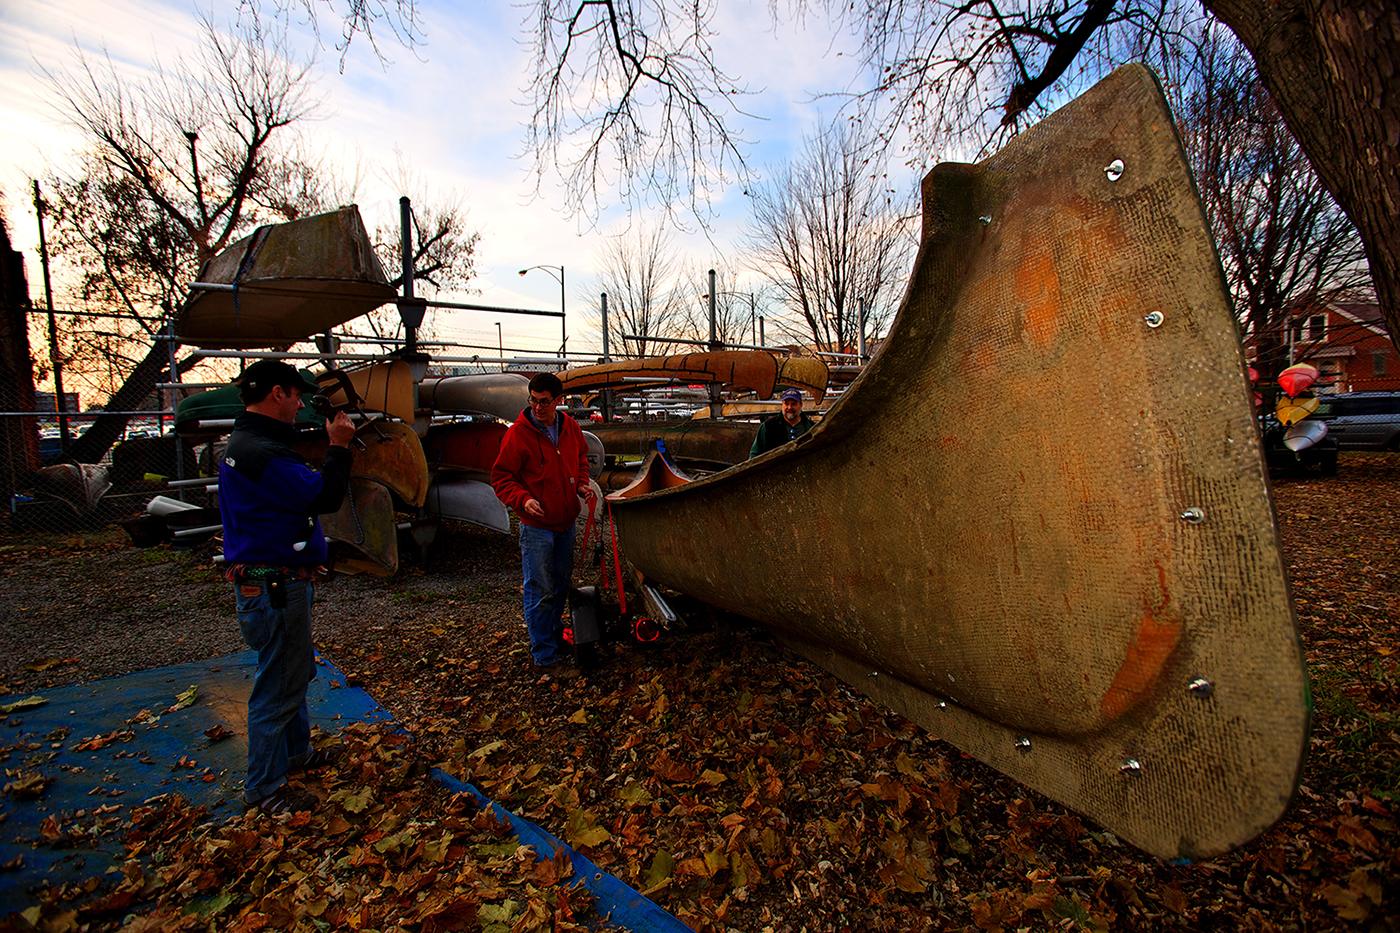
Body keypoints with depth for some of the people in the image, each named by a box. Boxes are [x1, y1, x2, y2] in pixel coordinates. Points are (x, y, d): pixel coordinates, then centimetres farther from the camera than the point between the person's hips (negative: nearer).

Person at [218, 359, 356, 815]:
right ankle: (263, 786, 19)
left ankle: (296, 751, 43)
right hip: (275, 588, -11)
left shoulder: (247, 443, 12)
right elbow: (324, 497, -26)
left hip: (278, 582, 11)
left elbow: (299, 485, 13)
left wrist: (331, 448, 5)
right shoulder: (260, 452, -24)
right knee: (278, 686, 3)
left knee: (295, 672, 25)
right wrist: (338, 447, -15)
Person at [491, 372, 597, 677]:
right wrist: (522, 499, -26)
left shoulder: (571, 427, 1)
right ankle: (545, 655, 12)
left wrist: (582, 483, 3)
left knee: (561, 585, 19)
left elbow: (581, 457, 20)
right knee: (540, 591, 0)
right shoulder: (518, 433, -15)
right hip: (536, 525, -6)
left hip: (566, 521, 6)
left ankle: (552, 637, 38)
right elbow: (501, 477, -10)